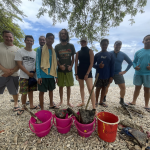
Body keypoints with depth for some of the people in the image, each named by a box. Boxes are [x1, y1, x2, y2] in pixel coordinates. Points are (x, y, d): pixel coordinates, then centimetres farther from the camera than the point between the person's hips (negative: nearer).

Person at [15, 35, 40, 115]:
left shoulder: (35, 53, 8)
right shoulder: (20, 51, -2)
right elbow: (19, 64, -8)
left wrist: (34, 72, -9)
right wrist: (28, 73, -14)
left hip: (33, 76, 3)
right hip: (24, 76, -3)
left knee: (31, 91, 13)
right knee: (24, 93, 1)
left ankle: (31, 105, 27)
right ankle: (23, 107, 20)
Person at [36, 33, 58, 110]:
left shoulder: (54, 51, 11)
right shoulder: (40, 49, -3)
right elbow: (37, 63, -7)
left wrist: (56, 76, 9)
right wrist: (39, 76, -14)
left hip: (51, 75, 5)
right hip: (43, 75, -5)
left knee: (51, 90, 16)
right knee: (42, 91, 4)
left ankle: (51, 105, 34)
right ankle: (42, 108, 20)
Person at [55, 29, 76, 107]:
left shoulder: (71, 46, 7)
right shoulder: (57, 46, 6)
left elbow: (73, 57, 7)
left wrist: (71, 66, -7)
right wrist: (60, 65, -12)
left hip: (69, 69, 0)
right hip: (60, 69, 0)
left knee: (68, 86, 6)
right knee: (60, 86, 7)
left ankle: (68, 101, 21)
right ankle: (61, 101, 25)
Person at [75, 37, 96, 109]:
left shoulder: (90, 51, 0)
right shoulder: (78, 53, 10)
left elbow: (91, 63, -7)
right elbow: (76, 63, 7)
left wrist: (87, 74, -14)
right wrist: (76, 74, 0)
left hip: (87, 72, -4)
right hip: (80, 71, 5)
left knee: (90, 89, -12)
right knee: (81, 87, 13)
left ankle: (94, 107, -7)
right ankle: (83, 102, 30)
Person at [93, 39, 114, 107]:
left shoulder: (110, 55, 4)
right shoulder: (97, 55, 3)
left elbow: (112, 66, 2)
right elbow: (93, 64, 4)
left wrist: (111, 76, -3)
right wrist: (98, 66, -16)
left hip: (107, 76, 1)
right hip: (98, 75, -1)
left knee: (104, 88, 11)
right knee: (98, 88, 7)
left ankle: (101, 101, 26)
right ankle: (96, 101, 23)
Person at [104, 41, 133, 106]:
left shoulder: (123, 54, 1)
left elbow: (130, 62, 10)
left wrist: (125, 71, 1)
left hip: (118, 73, 2)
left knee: (123, 87, 0)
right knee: (106, 86, 7)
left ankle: (122, 101, 18)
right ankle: (104, 97, 28)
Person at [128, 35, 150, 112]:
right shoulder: (138, 52, 6)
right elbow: (134, 62, 10)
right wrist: (135, 67, -12)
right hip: (138, 73, 1)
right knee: (137, 88, 11)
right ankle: (133, 102, 26)